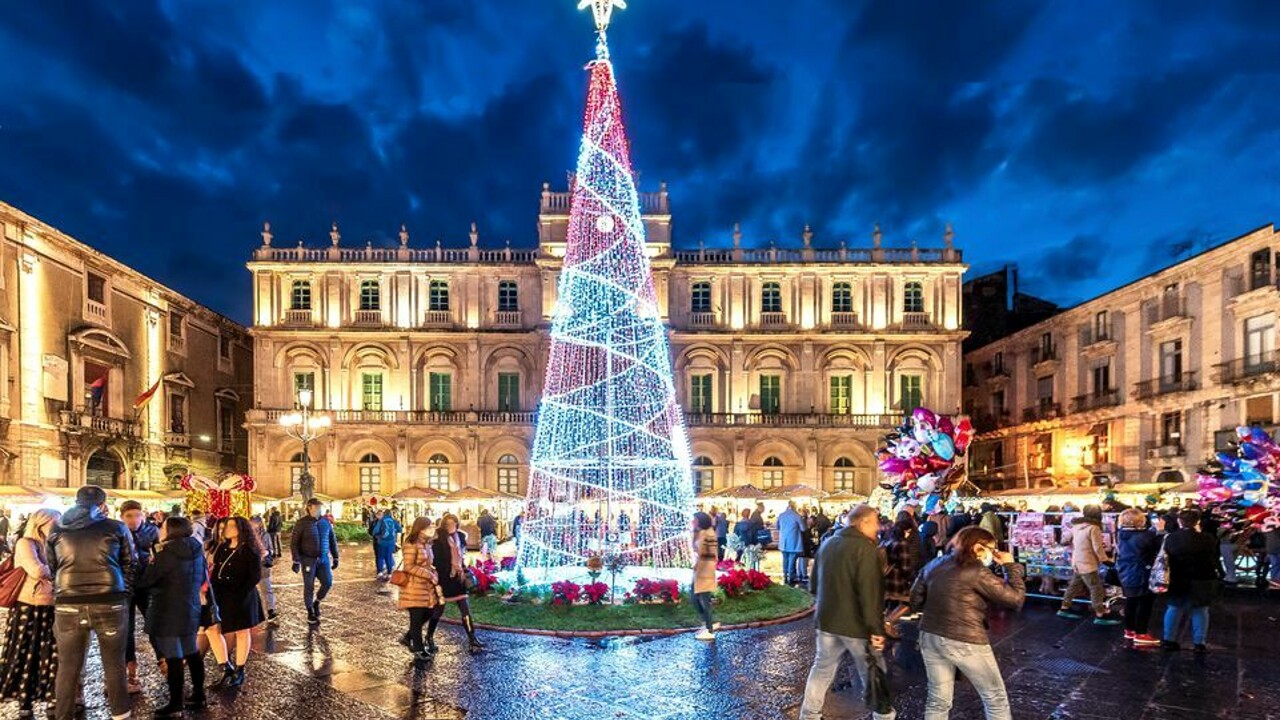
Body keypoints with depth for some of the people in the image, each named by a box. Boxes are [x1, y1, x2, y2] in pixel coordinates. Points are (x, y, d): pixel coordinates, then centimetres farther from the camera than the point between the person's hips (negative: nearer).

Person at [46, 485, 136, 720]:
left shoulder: (57, 529, 10)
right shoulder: (116, 528, 3)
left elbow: (50, 568, 15)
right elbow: (129, 565, 8)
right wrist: (123, 596, 19)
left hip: (68, 605, 2)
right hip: (110, 603, -2)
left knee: (68, 667, 12)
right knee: (114, 664, 11)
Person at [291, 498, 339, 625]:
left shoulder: (326, 522, 4)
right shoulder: (302, 523, -10)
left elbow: (332, 540, 11)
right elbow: (294, 543, -8)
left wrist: (335, 558, 10)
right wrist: (296, 561, -13)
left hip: (323, 559, 4)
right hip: (308, 559, -4)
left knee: (328, 583, 1)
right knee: (309, 586, 4)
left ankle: (316, 602, 28)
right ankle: (310, 613, 19)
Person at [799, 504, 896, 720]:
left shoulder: (827, 543, 9)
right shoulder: (866, 548, -16)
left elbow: (814, 582, 18)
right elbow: (870, 593, -22)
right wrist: (876, 629, -20)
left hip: (827, 620, 7)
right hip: (856, 624, -7)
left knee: (822, 669, 15)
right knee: (873, 673, 9)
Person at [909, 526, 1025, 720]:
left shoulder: (933, 565, 8)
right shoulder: (977, 571, -13)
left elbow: (915, 601, 12)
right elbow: (1016, 598, -11)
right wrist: (1011, 566, 1)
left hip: (930, 637, 6)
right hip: (965, 643, -6)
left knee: (938, 700, 15)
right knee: (996, 698, 14)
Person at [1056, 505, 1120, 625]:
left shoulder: (1076, 526, 6)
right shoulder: (1093, 528, -18)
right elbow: (1098, 548, -16)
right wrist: (1106, 559, -5)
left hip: (1077, 562, 8)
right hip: (1087, 564, -8)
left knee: (1074, 585, 17)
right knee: (1096, 589, -1)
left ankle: (1064, 608, 23)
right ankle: (1100, 616, 2)